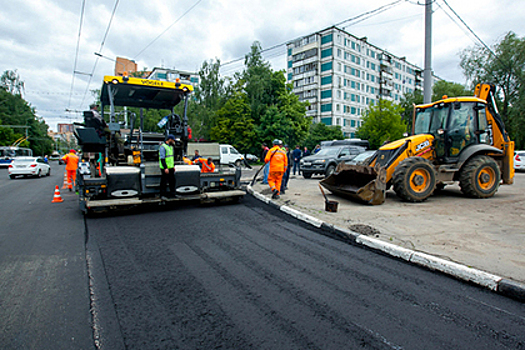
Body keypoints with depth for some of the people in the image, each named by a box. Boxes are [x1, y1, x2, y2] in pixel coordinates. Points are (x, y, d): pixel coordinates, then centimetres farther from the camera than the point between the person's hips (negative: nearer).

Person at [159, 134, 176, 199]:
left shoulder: (171, 146, 14)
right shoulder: (163, 147, -13)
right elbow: (162, 158, -18)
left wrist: (173, 166, 18)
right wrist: (165, 168, -22)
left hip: (171, 168, 9)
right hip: (165, 168, -8)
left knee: (172, 180, 12)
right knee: (164, 182, 0)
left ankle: (172, 194, 23)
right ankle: (162, 195, 9)